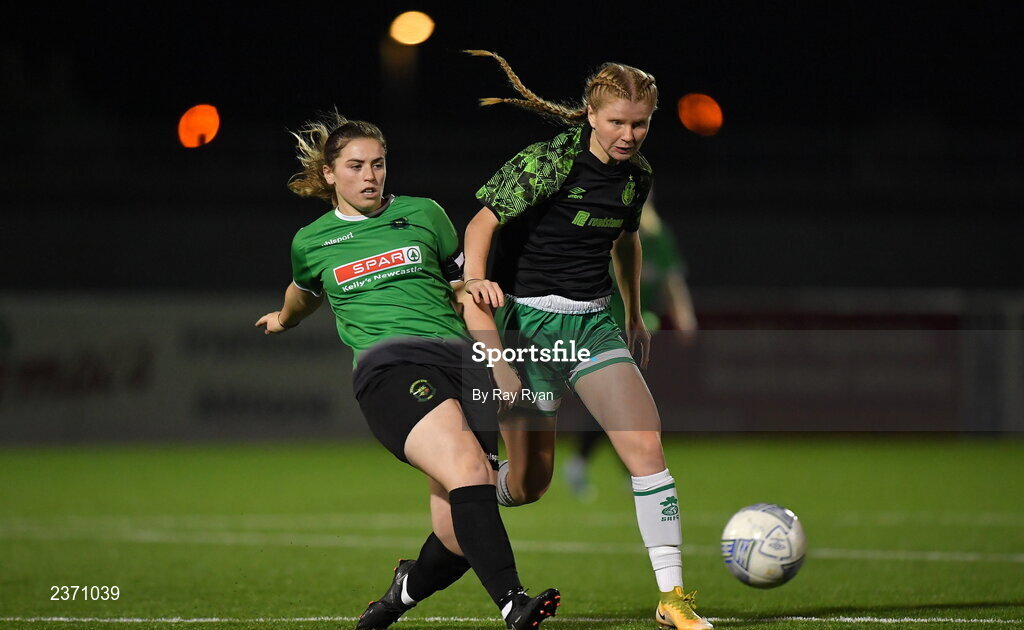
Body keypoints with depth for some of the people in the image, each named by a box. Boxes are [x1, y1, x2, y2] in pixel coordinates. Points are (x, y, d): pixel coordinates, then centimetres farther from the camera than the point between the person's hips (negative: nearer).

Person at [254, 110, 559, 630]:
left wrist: (503, 372, 12)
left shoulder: (424, 215, 17)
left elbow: (467, 297, 20)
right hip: (389, 367, -2)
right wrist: (284, 320, 58)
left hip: (459, 357, 2)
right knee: (467, 466, -31)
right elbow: (305, 292, 39)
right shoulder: (311, 242, 15)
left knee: (457, 537, -9)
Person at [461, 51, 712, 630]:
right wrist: (477, 278, -37)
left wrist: (635, 315, 31)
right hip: (528, 319, -5)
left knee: (646, 445, -14)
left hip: (593, 322, 5)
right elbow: (482, 223, -19)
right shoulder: (549, 162, -15)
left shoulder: (637, 175, 5)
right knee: (530, 480, -2)